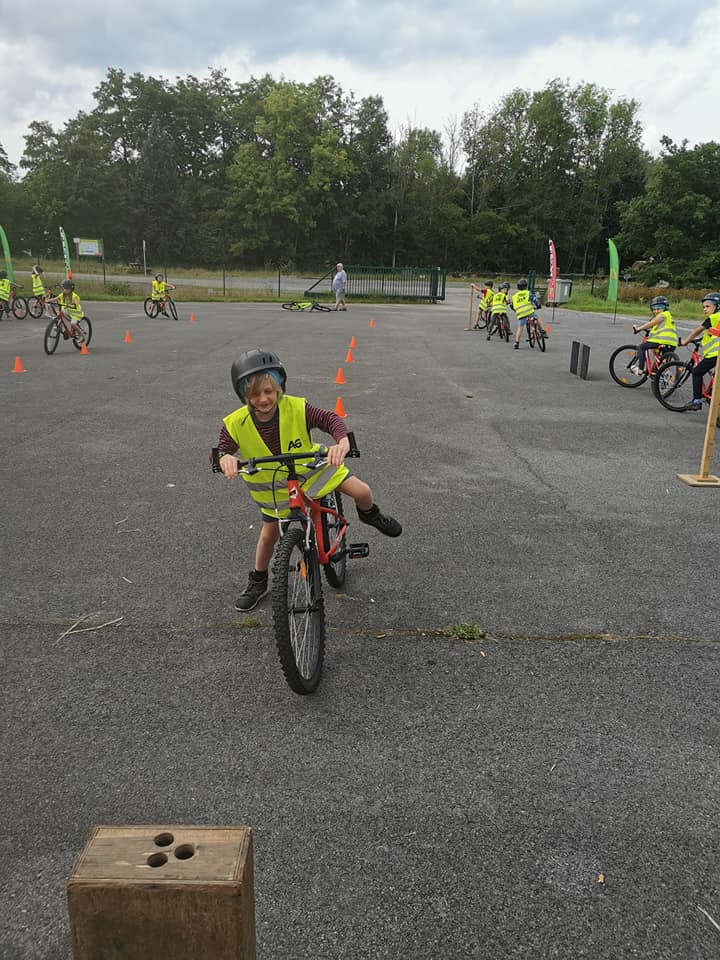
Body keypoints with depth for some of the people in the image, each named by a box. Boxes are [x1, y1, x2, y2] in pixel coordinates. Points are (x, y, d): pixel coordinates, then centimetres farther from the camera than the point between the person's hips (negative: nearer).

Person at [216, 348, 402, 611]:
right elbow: (220, 450, -24)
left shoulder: (297, 408, -28)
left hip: (310, 467, 0)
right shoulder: (235, 424, -24)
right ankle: (258, 582, 38)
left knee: (362, 492, -9)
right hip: (272, 484, 0)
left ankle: (370, 515, 29)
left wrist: (342, 442, -54)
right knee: (269, 533, 12)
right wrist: (224, 458, -50)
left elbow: (330, 419, -32)